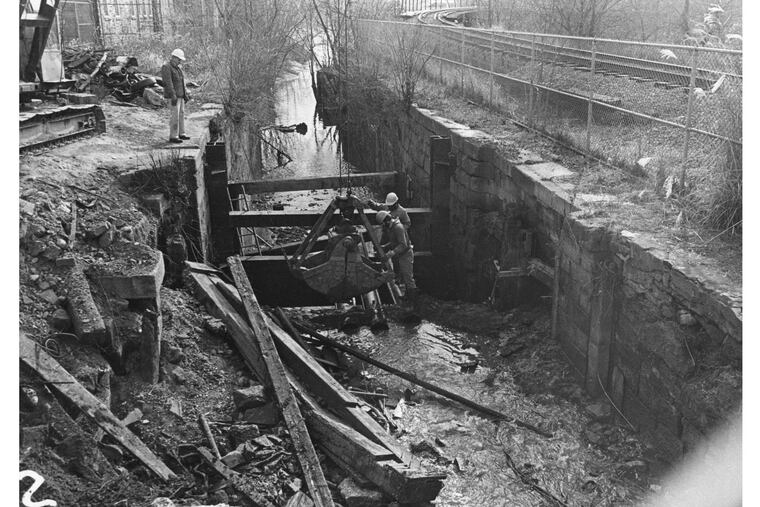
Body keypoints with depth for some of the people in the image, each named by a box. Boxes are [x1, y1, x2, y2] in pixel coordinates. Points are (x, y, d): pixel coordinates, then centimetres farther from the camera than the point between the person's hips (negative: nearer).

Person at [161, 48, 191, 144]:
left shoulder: (177, 67, 14)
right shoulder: (166, 67, -15)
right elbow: (168, 83, -22)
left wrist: (185, 94, 17)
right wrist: (173, 96, -27)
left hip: (180, 95, 9)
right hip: (173, 95, -9)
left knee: (181, 113, 13)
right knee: (174, 115, -9)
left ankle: (181, 133, 22)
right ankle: (173, 137, -6)